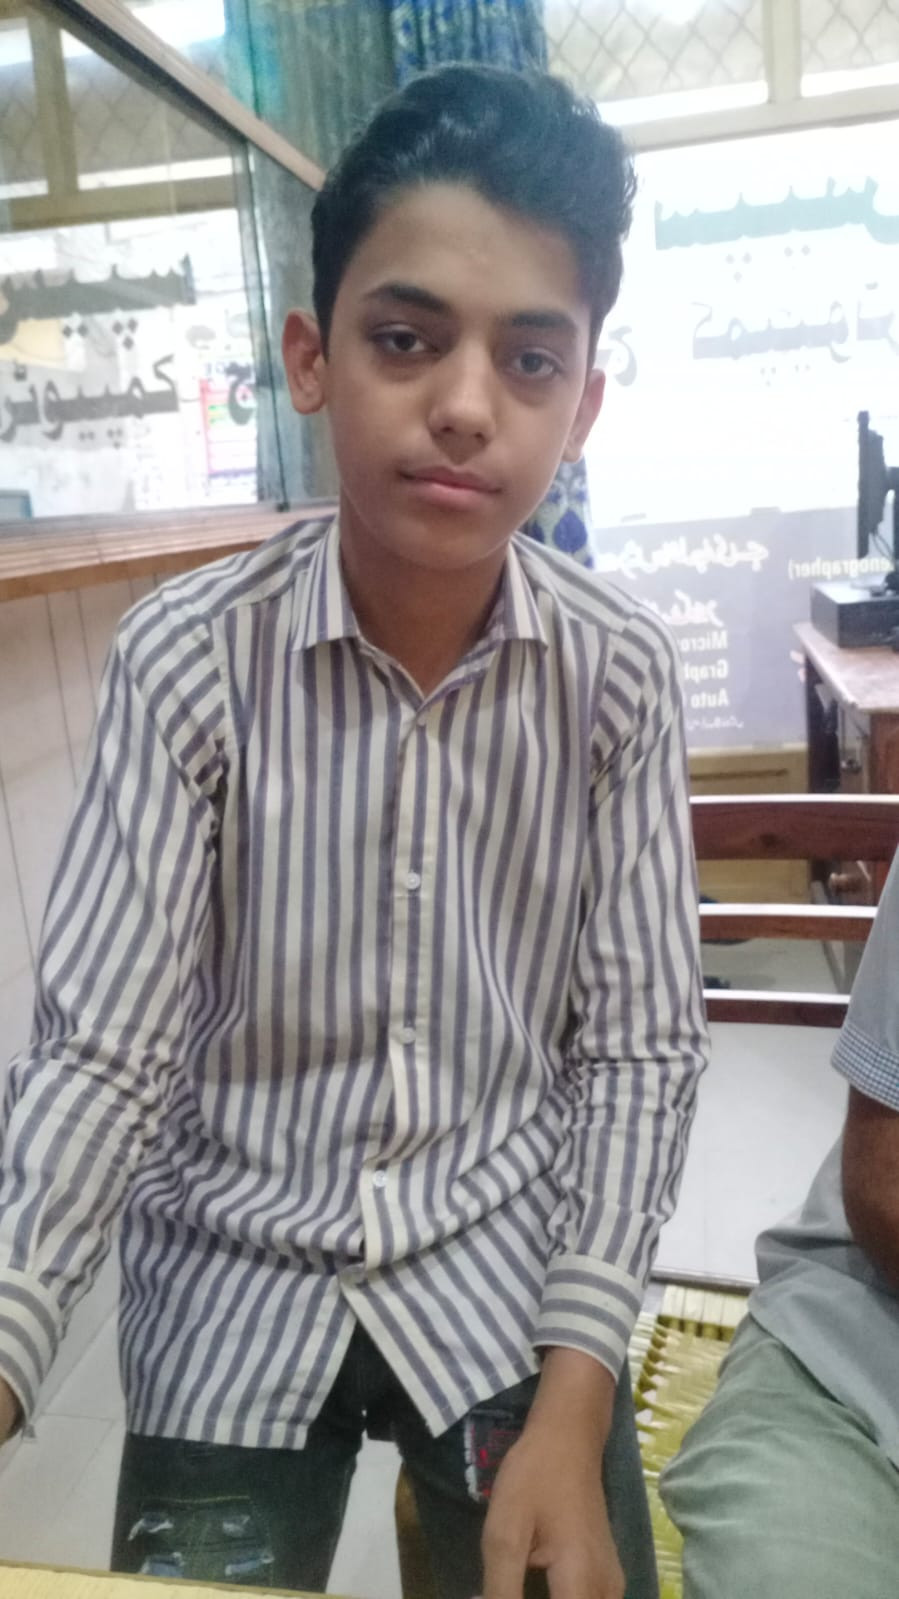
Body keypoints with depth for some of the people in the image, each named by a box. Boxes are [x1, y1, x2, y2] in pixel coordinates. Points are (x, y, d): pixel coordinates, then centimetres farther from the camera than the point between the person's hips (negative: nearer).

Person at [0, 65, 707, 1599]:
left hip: (505, 1262, 1)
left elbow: (638, 1046, -8)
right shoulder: (188, 657, -16)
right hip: (236, 1277, 0)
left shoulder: (619, 673, -11)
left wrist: (572, 1404, -14)